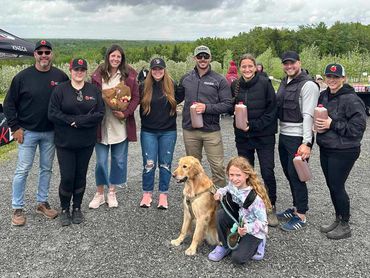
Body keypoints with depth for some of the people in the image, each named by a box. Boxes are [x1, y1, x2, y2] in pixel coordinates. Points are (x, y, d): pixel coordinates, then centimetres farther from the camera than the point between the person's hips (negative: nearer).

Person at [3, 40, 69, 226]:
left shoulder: (61, 77, -1)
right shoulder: (23, 77, -5)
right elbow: (9, 103, 0)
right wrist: (15, 127, -6)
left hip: (50, 133, 2)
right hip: (27, 132, -2)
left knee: (46, 169, 12)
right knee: (22, 170, 1)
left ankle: (42, 203, 27)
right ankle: (17, 209, 13)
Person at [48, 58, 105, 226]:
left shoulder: (94, 91, 4)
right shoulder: (60, 90, -1)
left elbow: (100, 114, -6)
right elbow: (52, 113, -7)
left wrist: (78, 120, -15)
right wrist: (72, 120, -17)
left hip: (86, 142, 2)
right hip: (65, 142, -2)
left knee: (81, 176, 10)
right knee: (67, 177, -2)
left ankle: (77, 208, 27)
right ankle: (64, 209, 20)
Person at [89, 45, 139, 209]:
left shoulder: (129, 76, 2)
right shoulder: (98, 75, 1)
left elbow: (135, 98, 1)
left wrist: (125, 113, -13)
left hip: (121, 125, 1)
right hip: (101, 125, -1)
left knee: (119, 160, 9)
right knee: (101, 161, 6)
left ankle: (112, 192, 26)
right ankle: (99, 194, 23)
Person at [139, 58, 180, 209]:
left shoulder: (171, 86, 1)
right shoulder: (144, 87, 1)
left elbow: (177, 102, 11)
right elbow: (137, 104, 6)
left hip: (168, 131, 1)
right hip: (148, 131, 0)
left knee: (165, 164, 7)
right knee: (149, 164, 1)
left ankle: (163, 194, 18)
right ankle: (147, 193, 17)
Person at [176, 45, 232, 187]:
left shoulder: (219, 80, -2)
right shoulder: (186, 78, 8)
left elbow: (227, 104, -6)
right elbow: (177, 97, 20)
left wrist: (207, 108, -17)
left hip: (211, 130, -3)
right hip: (189, 130, 3)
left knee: (218, 166, -2)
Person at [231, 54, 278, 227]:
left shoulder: (265, 83, -8)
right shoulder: (235, 85, 4)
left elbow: (272, 109, -9)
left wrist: (254, 125, -15)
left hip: (264, 134, -4)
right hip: (242, 136, 4)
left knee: (267, 172, -4)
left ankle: (271, 208, 13)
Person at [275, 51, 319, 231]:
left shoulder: (308, 85, -13)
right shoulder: (284, 83, 13)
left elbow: (308, 115, -19)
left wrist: (307, 142, -24)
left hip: (298, 138, -8)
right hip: (283, 135, 8)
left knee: (296, 176, -2)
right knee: (289, 174, 16)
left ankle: (301, 217, 11)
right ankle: (297, 207, 31)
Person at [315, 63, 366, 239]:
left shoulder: (351, 100, -16)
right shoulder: (323, 96, 6)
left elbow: (358, 127, -19)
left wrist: (332, 124, -20)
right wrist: (317, 123, -3)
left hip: (343, 152, -7)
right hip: (325, 149, 7)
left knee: (337, 187, 1)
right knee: (331, 186, 16)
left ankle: (345, 226, 20)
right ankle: (338, 220, 34)